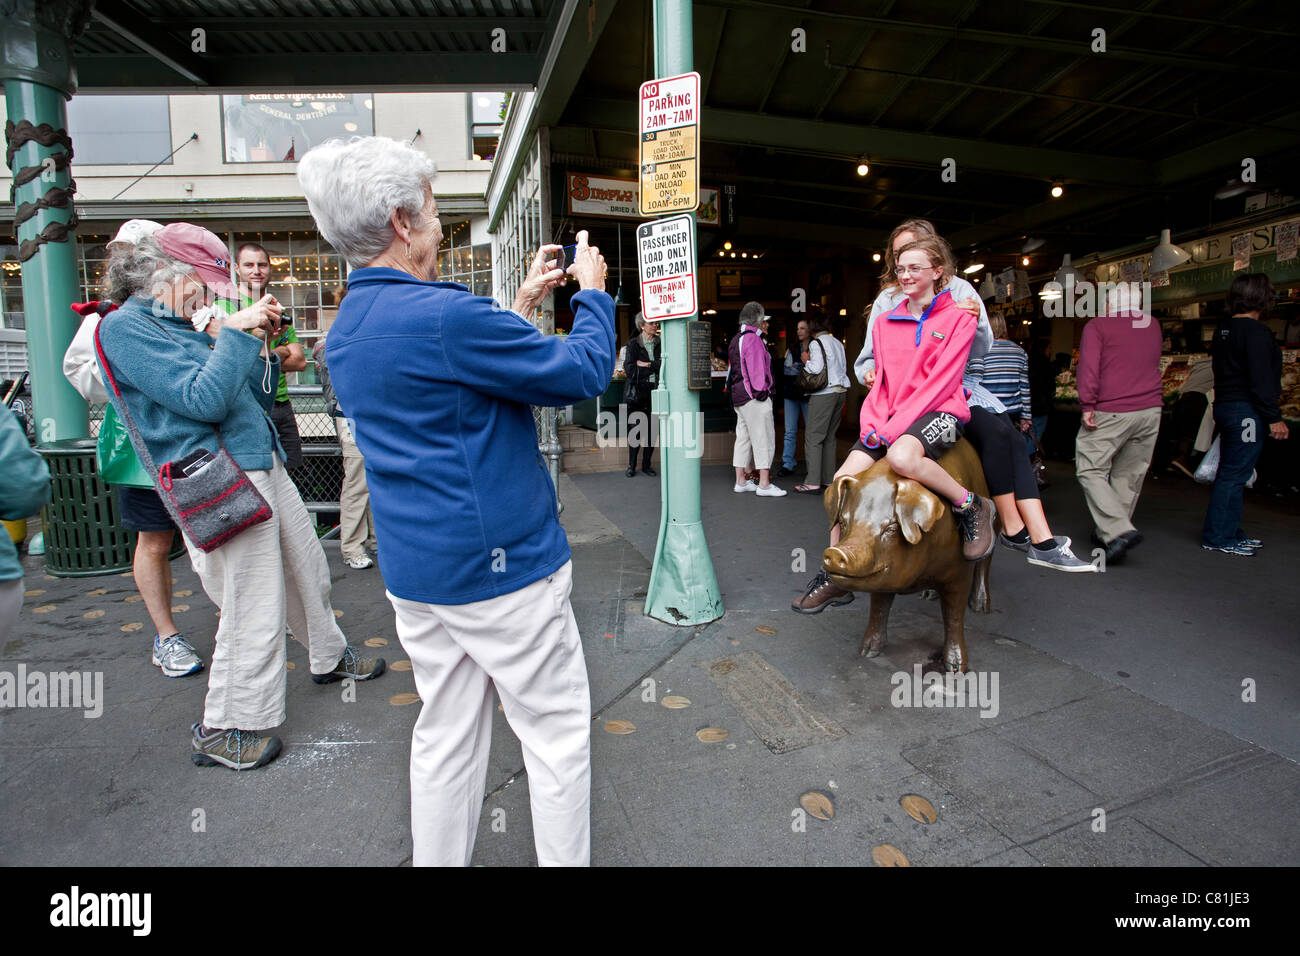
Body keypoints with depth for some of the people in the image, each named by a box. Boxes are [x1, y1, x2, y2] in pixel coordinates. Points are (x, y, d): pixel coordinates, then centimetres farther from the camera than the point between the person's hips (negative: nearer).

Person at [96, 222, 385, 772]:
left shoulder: (181, 326, 18)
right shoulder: (125, 328, -8)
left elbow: (256, 400, 19)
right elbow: (203, 400, -21)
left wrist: (259, 345, 6)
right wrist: (237, 332, -14)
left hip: (264, 467, 9)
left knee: (308, 570, 20)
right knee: (253, 614, -3)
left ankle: (330, 657, 41)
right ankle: (223, 731, 15)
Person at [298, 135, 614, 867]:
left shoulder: (347, 331, 9)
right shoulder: (445, 314, -20)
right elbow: (585, 372, -14)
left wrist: (523, 305, 20)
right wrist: (593, 292, 3)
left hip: (416, 574, 9)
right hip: (503, 566, -8)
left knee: (447, 737, 19)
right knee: (557, 734, 9)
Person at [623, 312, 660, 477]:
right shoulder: (633, 344, 2)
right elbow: (630, 369, -10)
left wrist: (646, 365, -11)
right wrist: (654, 367, -9)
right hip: (636, 392, -2)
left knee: (651, 430, 3)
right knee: (634, 429, 0)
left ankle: (646, 464, 15)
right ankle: (631, 465, 12)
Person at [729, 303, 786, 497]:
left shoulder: (737, 339, 18)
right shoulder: (752, 338, -12)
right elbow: (757, 369, -18)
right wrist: (762, 392, -15)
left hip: (738, 396, 10)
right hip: (754, 396, -10)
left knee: (743, 437, 12)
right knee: (763, 438, -7)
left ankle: (741, 481, 16)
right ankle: (764, 484, -6)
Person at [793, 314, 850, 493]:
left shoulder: (816, 343, -6)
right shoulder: (837, 343, 16)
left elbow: (816, 368, -17)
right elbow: (844, 368, 15)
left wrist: (806, 360, 0)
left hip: (824, 393, -8)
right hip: (841, 391, 8)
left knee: (813, 436, -7)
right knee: (829, 436, 13)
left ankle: (813, 483, -11)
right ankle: (829, 478, 15)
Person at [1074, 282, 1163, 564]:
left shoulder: (1097, 326, -1)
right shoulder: (1154, 326, 17)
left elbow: (1088, 366, -13)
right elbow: (1152, 365, 26)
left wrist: (1088, 406, -14)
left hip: (1111, 412, -6)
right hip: (1150, 409, 6)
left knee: (1090, 470, -2)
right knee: (1129, 475, 10)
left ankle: (1119, 530, -17)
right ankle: (1108, 533, 17)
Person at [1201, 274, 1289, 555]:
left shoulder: (1224, 329, 13)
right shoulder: (1255, 331, -13)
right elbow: (1260, 379, -17)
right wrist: (1274, 417, -14)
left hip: (1225, 406, 9)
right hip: (1246, 410, -9)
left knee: (1229, 473, 14)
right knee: (1234, 475, -5)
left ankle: (1230, 533, 22)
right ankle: (1217, 537, -1)